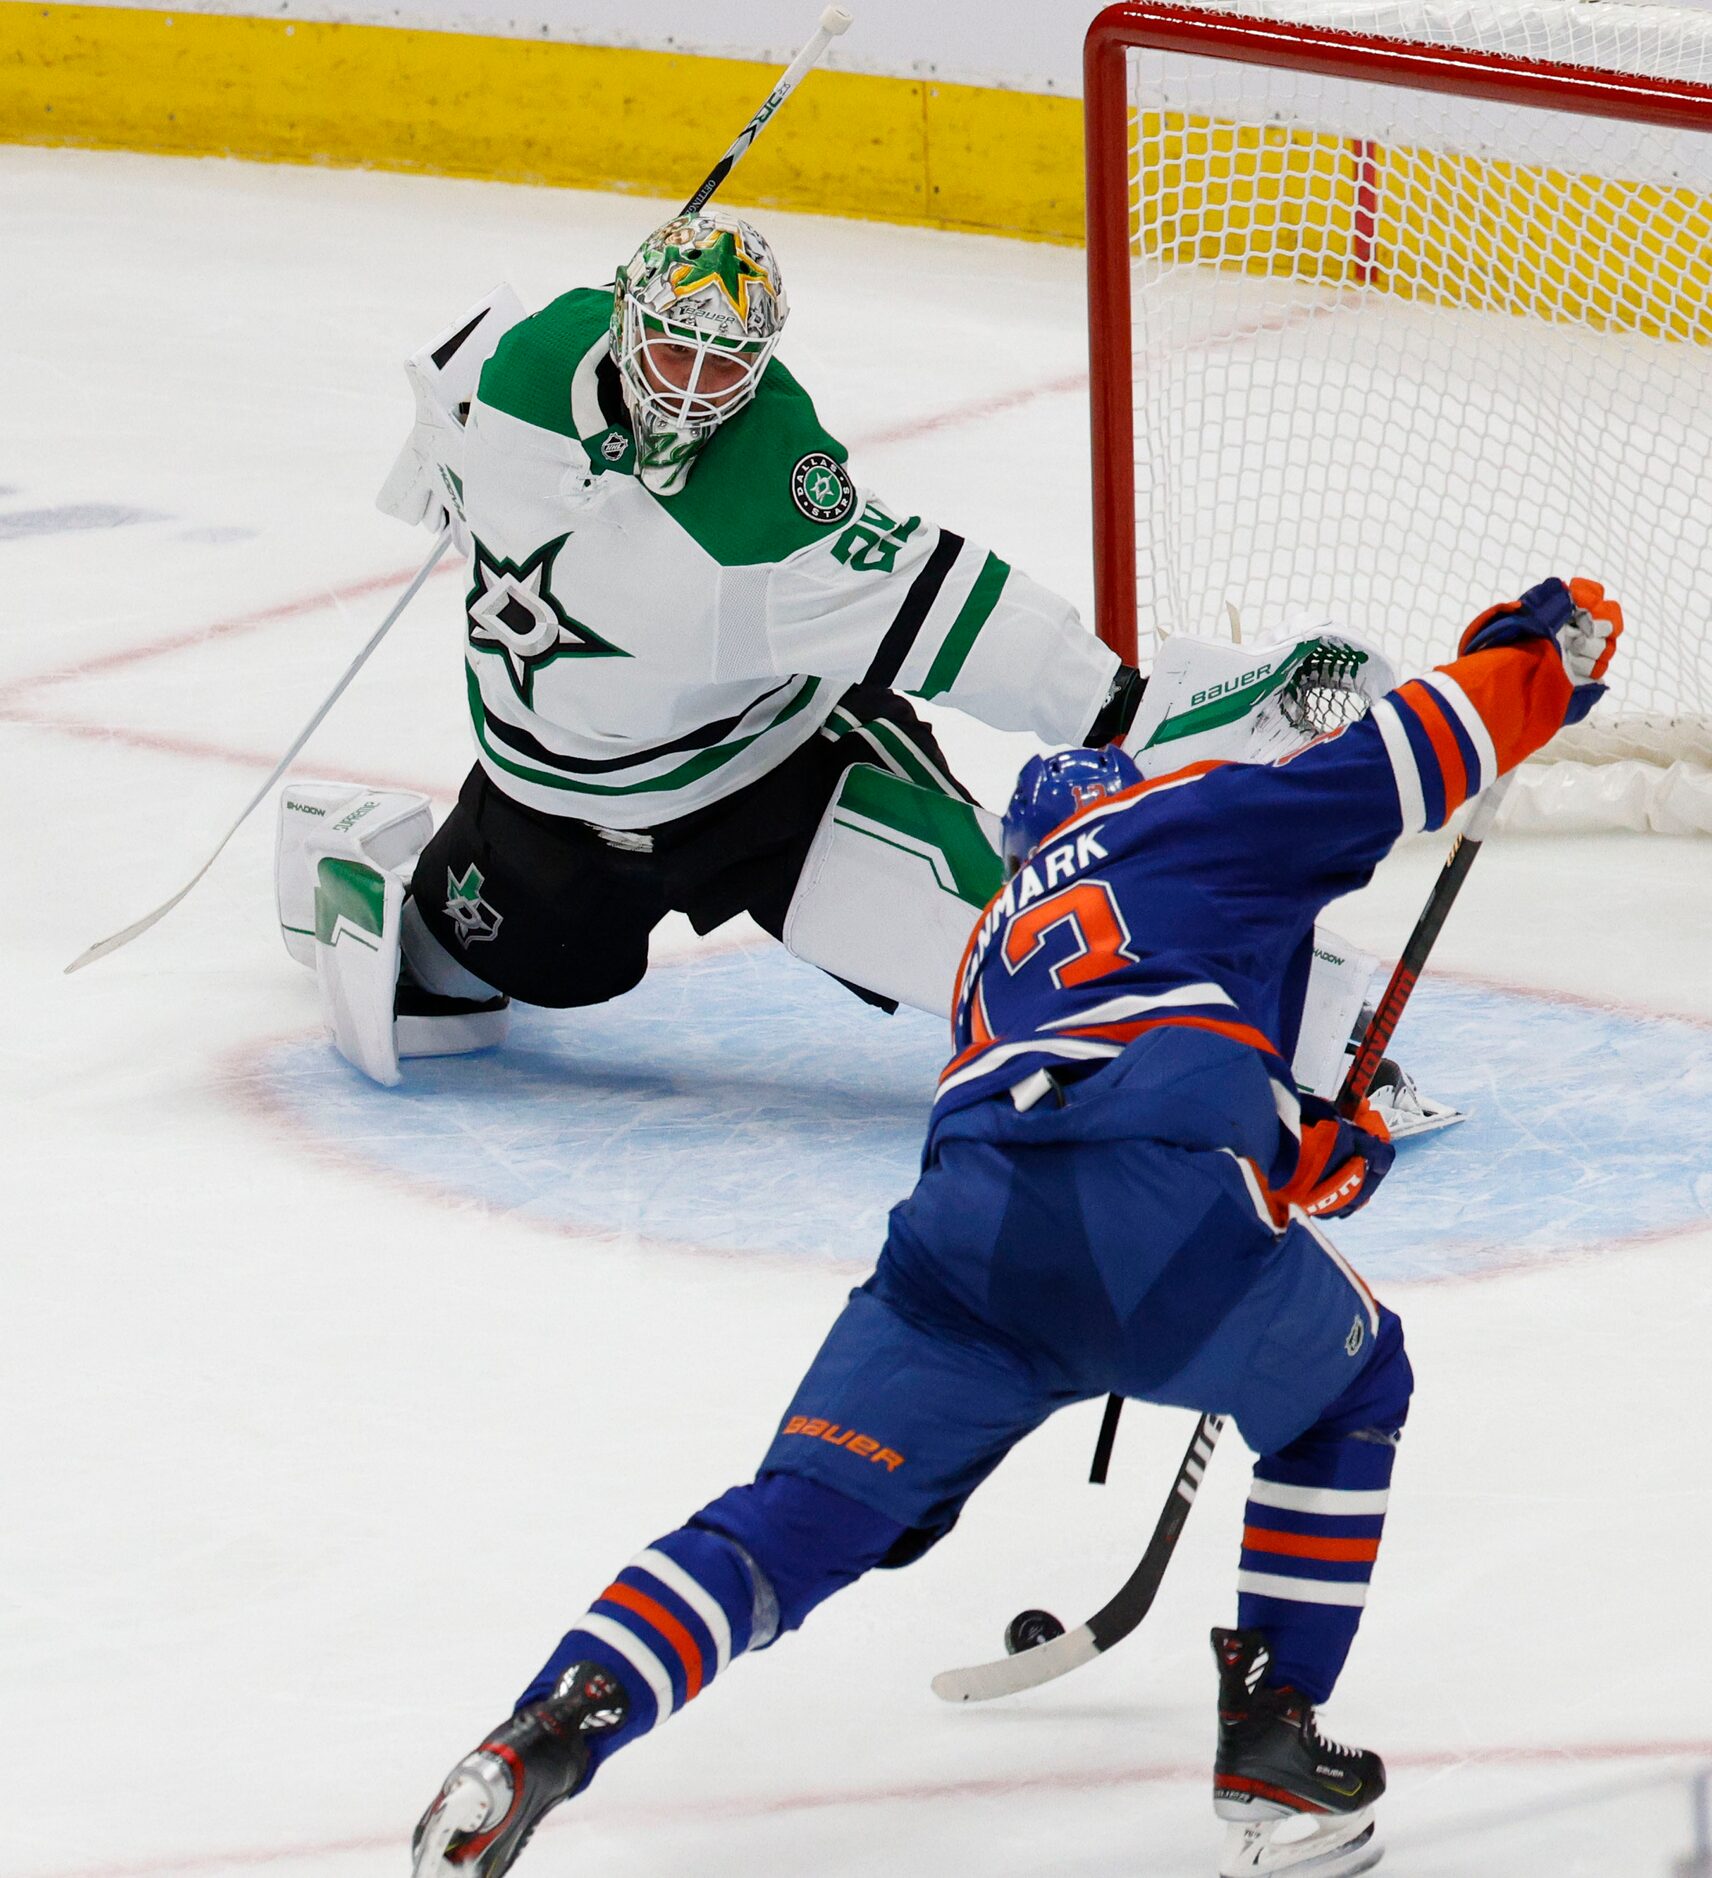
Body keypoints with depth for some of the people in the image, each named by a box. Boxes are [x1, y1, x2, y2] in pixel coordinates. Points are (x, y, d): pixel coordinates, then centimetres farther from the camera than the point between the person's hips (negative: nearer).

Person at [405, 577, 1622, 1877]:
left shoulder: (998, 946, 40)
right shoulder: (1194, 816, 25)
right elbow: (1399, 767, 16)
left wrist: (1314, 1157, 40)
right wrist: (1544, 648, 30)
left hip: (968, 1230, 4)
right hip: (1161, 1209, -4)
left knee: (793, 1523, 6)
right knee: (1352, 1390, 26)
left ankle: (544, 1739, -15)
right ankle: (1272, 1751, 19)